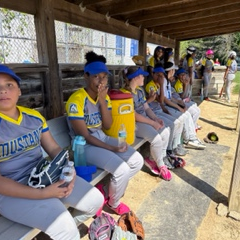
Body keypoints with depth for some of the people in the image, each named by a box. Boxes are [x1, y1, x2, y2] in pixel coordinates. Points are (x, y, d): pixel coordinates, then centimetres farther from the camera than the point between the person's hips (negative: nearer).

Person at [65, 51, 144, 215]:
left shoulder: (105, 97, 2)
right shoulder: (76, 100, -21)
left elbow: (107, 126, -3)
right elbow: (84, 136, -19)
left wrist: (102, 100, -15)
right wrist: (112, 148, -21)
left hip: (102, 138, 8)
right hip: (84, 145, -7)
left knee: (137, 160, -4)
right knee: (122, 170, -22)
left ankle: (105, 190, 13)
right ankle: (114, 202, 12)